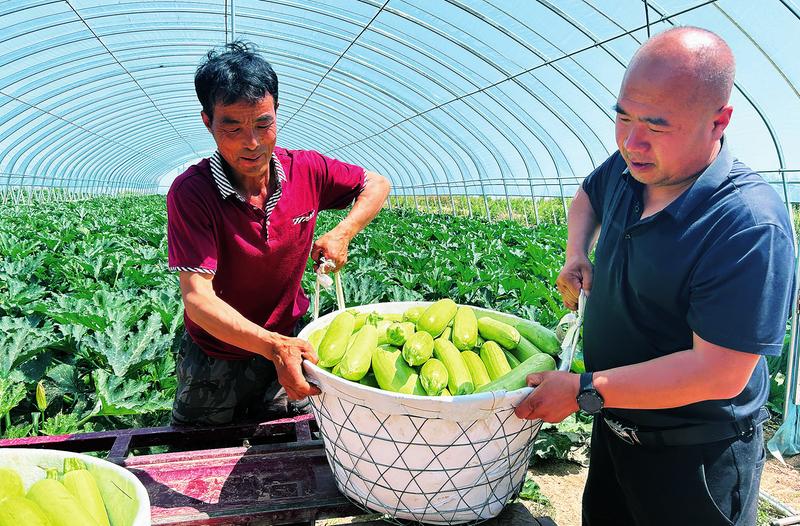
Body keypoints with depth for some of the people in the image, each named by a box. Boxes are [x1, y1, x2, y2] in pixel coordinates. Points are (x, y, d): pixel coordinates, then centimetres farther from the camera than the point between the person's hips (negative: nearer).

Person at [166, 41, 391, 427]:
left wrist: (342, 234, -14)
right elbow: (197, 298, -33)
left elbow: (376, 184, 3)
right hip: (214, 362, -2)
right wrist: (274, 346, -47)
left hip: (288, 347, 3)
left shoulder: (306, 171, -14)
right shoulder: (190, 192, -25)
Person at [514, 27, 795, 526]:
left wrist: (584, 391, -26)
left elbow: (718, 372, -31)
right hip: (614, 428, 7)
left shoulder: (750, 224, -30)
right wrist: (576, 256, -1)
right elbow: (587, 196, 17)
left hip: (694, 460, -6)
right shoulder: (627, 168, -7)